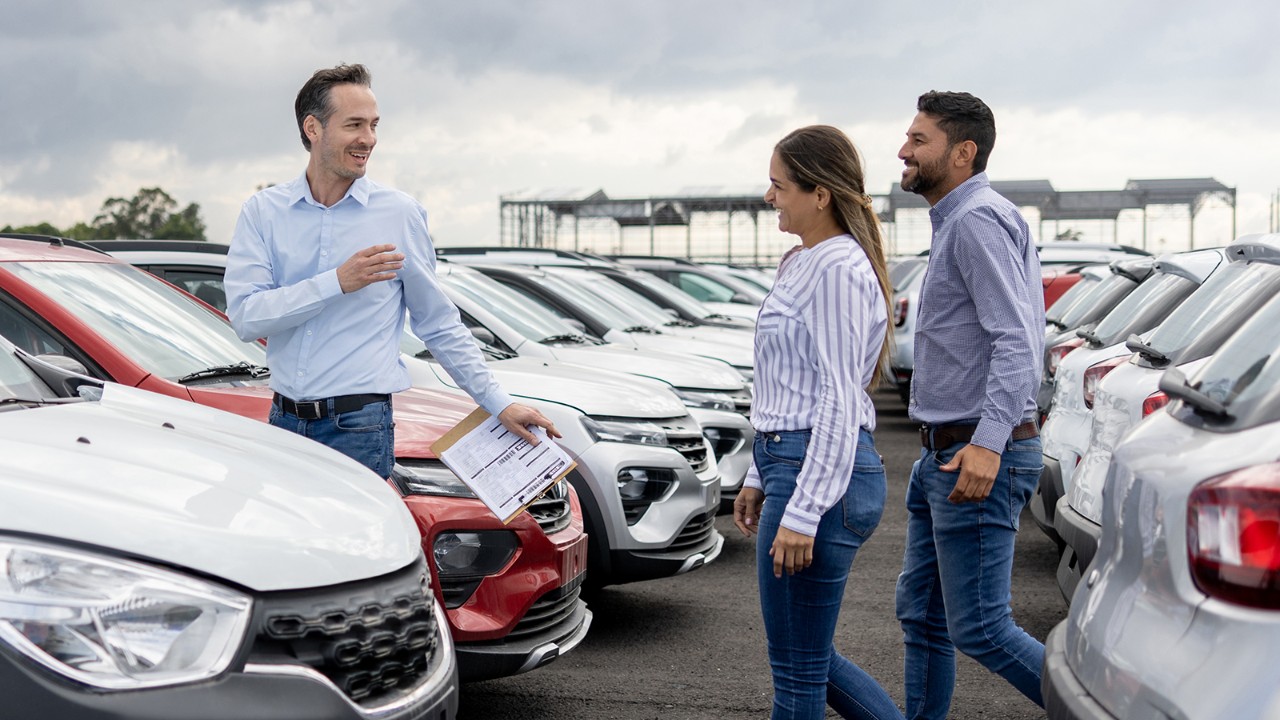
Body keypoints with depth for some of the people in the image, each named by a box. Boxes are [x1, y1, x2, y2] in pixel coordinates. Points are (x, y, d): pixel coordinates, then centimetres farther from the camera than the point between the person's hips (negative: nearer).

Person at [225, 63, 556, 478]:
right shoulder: (263, 212, 3)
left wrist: (499, 404, 3)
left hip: (359, 429, -2)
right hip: (283, 423, 2)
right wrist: (337, 282, -18)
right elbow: (245, 317, -9)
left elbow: (440, 325, 6)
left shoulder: (400, 214, 0)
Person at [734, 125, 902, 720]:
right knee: (809, 657, 18)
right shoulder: (803, 262, 17)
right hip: (792, 463, 11)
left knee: (799, 669, 1)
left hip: (823, 474, -11)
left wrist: (802, 512, -21)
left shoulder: (838, 269, -14)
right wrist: (760, 479, 21)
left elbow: (838, 402, -19)